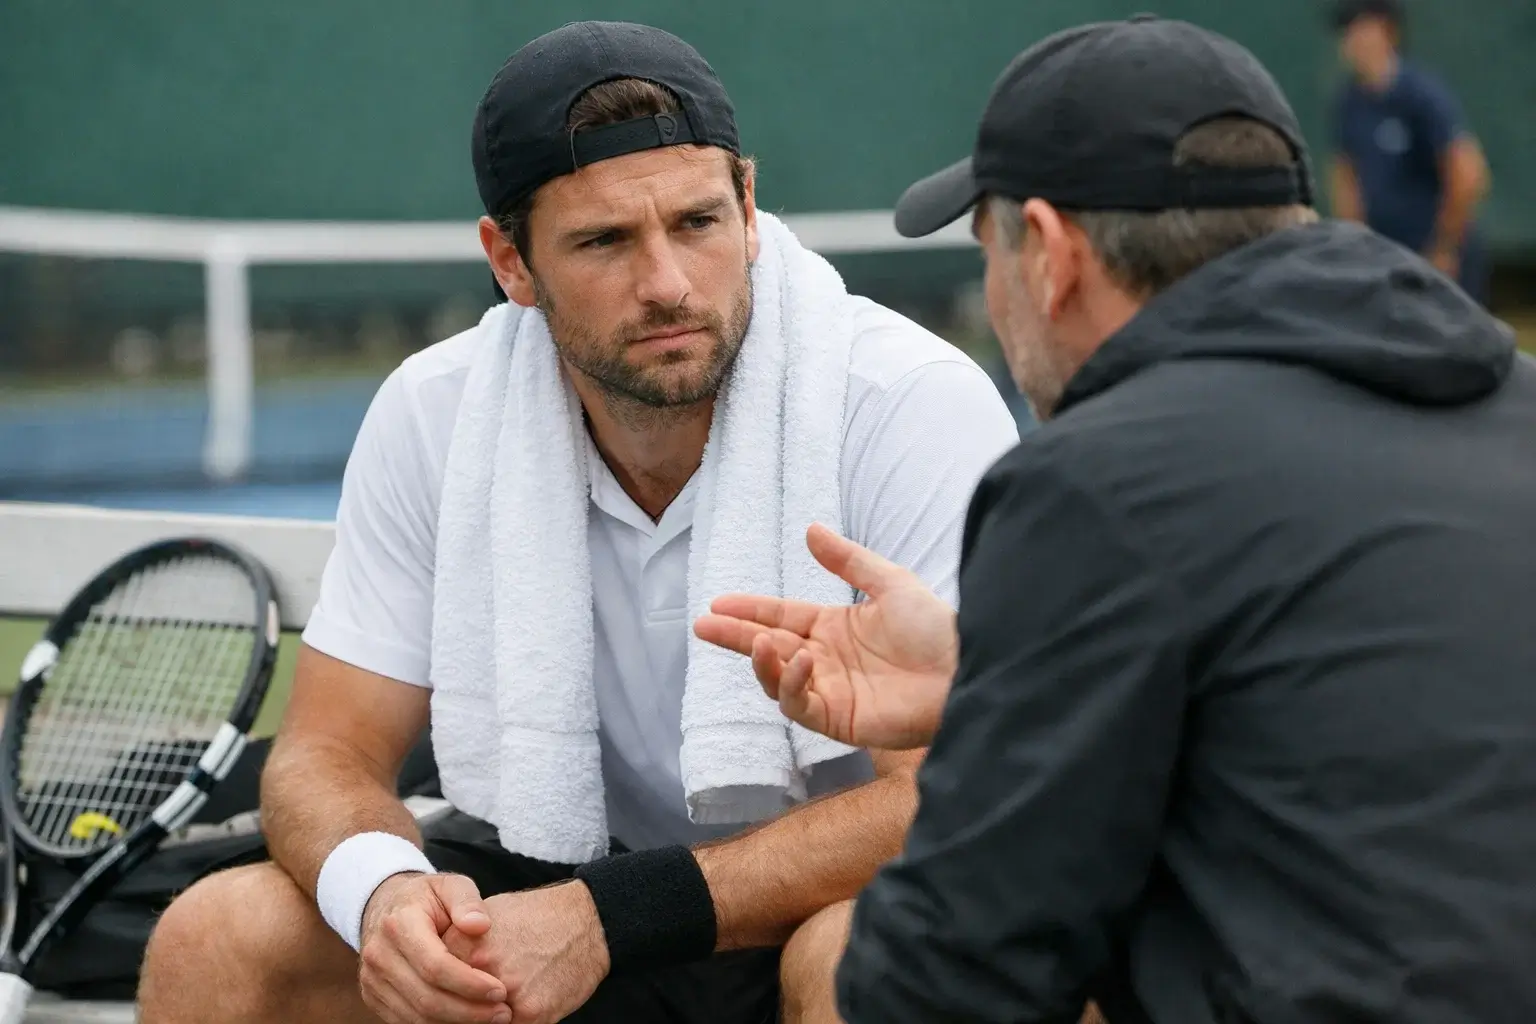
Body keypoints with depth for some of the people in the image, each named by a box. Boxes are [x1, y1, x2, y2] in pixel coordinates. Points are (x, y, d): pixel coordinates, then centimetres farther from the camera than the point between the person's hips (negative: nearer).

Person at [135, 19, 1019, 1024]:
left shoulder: (919, 405, -21)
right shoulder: (430, 414, -8)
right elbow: (327, 753, -4)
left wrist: (610, 917, -33)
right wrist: (381, 889, -29)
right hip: (541, 889, 4)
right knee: (217, 937, -18)